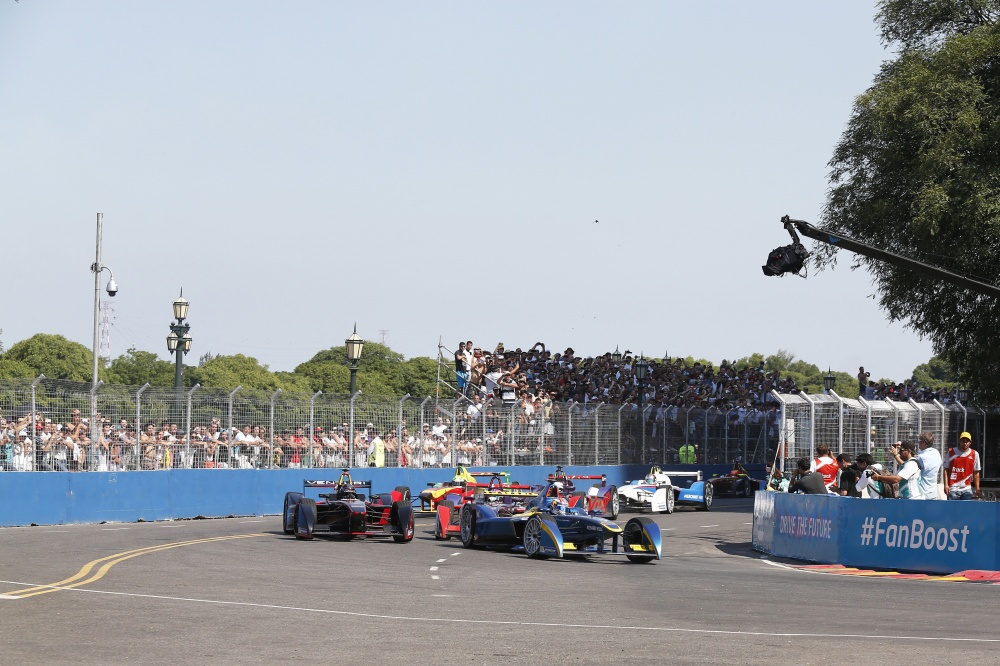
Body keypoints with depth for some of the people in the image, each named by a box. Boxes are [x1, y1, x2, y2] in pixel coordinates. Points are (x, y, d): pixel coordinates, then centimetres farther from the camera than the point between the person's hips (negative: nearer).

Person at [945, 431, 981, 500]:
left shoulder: (974, 454, 4)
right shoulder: (951, 452, 3)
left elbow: (976, 473, 5)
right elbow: (946, 470, 4)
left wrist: (977, 488, 1)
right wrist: (946, 484, -5)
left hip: (967, 488, 1)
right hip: (953, 488, -1)